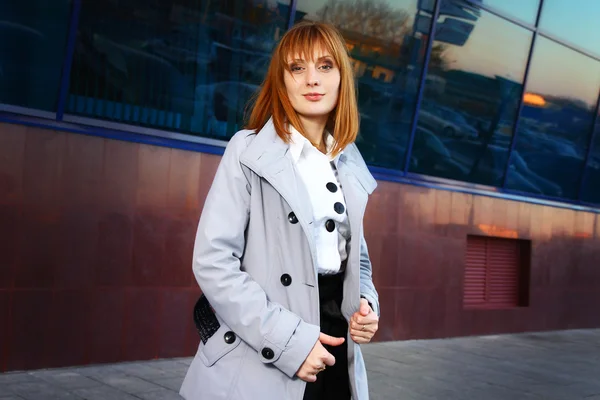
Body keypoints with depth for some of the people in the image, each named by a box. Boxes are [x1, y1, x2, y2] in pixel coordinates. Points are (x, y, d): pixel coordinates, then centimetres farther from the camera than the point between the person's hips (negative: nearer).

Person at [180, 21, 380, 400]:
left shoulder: (351, 166, 9)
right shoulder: (249, 150, -6)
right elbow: (212, 260, -14)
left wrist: (366, 305, -1)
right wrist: (287, 339, -20)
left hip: (333, 353, 5)